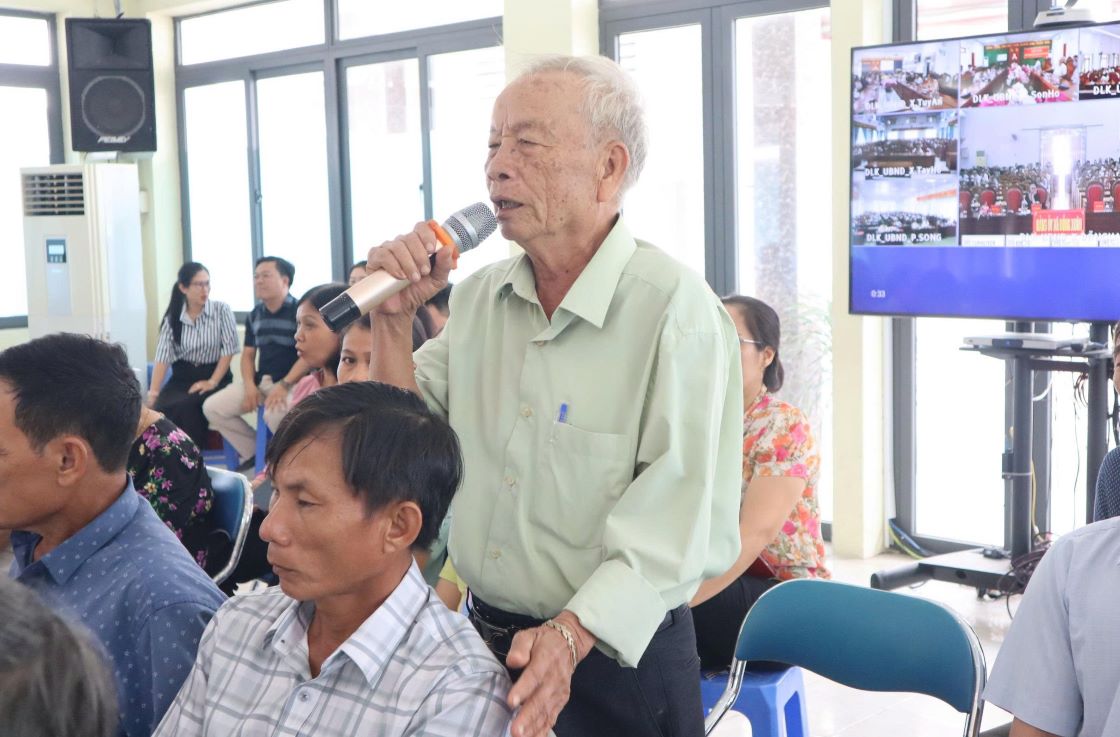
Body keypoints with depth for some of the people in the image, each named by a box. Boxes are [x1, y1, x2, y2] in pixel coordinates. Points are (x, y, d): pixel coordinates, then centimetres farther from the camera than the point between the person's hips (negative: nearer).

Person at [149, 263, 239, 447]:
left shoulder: (221, 310, -4)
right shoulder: (172, 317, 4)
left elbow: (229, 350, -6)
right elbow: (163, 356, -4)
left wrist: (212, 382, -14)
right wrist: (153, 392, -14)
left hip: (214, 378, -3)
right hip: (181, 378, 3)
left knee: (186, 407, -32)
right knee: (161, 409, -27)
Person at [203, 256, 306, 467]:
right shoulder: (254, 315, 13)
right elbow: (248, 355, 15)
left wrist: (284, 385, -24)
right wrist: (250, 386, -4)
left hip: (292, 382, -7)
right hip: (260, 381, 8)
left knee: (274, 414, -38)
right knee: (212, 407, -6)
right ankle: (253, 451, 6)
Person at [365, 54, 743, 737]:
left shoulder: (677, 309, -18)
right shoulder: (478, 296, 3)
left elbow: (682, 520, -23)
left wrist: (570, 636, -33)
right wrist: (395, 318, -5)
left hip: (617, 657, -6)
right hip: (483, 636, 6)